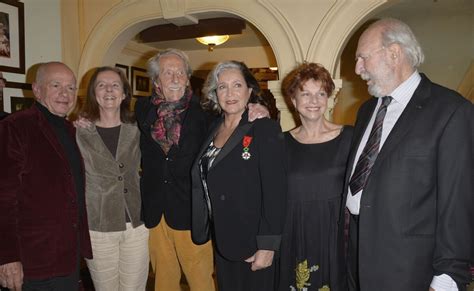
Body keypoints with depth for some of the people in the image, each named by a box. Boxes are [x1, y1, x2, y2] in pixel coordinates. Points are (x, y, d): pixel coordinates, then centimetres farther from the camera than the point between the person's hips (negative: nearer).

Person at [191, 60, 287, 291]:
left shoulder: (265, 129, -13)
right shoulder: (212, 129, 6)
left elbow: (275, 191, -17)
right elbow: (201, 182, 11)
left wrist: (268, 246, -18)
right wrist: (203, 232, 6)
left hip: (252, 246, -6)